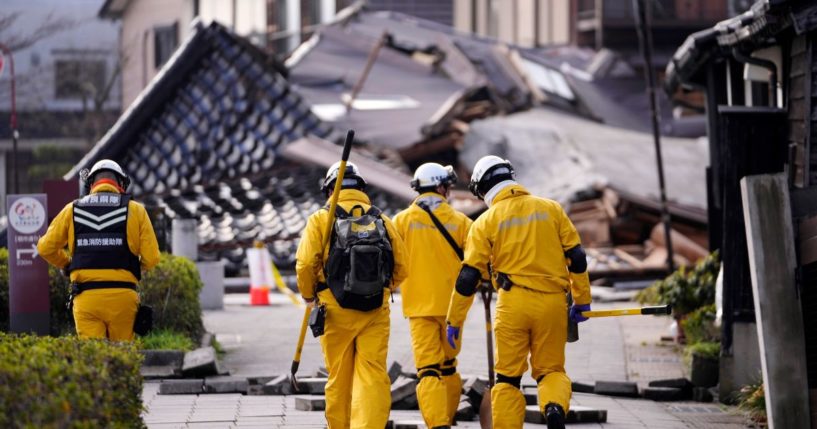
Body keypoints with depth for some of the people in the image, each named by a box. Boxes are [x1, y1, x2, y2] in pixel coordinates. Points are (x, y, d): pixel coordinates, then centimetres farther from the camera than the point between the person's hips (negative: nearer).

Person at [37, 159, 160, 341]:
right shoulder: (135, 210, 4)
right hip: (122, 296, -1)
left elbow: (46, 248, 11)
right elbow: (151, 258, -1)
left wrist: (66, 264, 29)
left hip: (86, 297, 1)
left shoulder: (72, 210, 9)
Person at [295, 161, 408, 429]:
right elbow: (401, 268, 7)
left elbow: (305, 263, -9)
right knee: (373, 375, -3)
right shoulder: (383, 221, 9)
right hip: (376, 312, 1)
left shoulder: (321, 219, 0)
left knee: (339, 378, 9)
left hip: (336, 310, -1)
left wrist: (308, 296, 9)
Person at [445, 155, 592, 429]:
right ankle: (555, 407, -17)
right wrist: (582, 301, 16)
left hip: (513, 303, -2)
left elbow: (469, 276, 2)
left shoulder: (486, 221, 3)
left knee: (508, 376, 9)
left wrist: (454, 321, 9)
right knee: (551, 369, 13)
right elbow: (576, 256, 7)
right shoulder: (551, 209, 9)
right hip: (552, 302, 2)